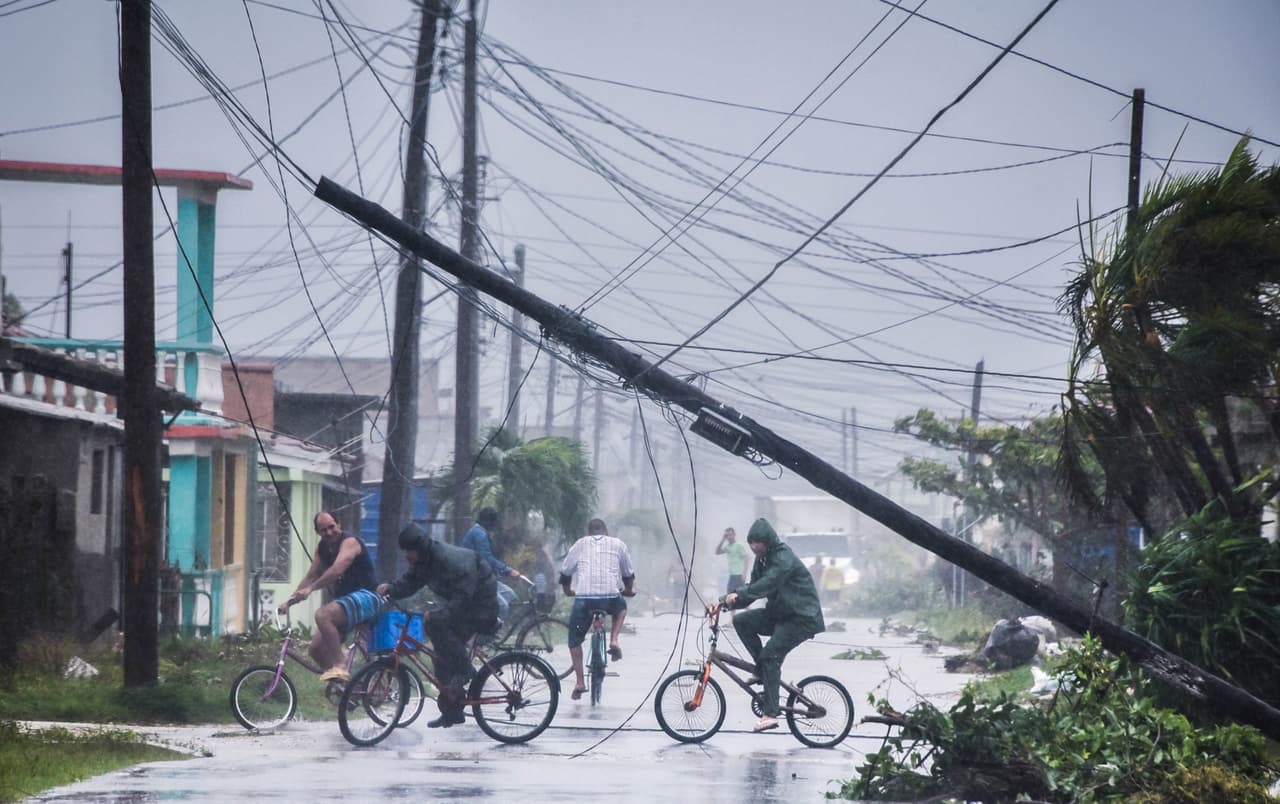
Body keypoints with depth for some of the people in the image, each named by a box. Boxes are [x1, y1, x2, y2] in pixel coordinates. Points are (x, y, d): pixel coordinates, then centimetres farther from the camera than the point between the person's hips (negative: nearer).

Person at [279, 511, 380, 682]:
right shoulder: (322, 548, 12)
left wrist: (310, 589, -34)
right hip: (345, 599, 9)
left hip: (365, 597, -9)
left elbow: (337, 570, -29)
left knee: (323, 615, -33)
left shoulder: (349, 542, -14)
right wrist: (290, 600, 11)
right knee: (315, 649, 1)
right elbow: (311, 576, 19)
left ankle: (340, 667, -32)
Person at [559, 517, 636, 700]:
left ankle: (580, 682, 10)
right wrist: (629, 589, 48)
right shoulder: (618, 544, 17)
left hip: (583, 598, 0)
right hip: (610, 598, 0)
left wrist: (567, 590, 44)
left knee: (574, 639, 17)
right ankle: (614, 641, 14)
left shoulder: (580, 544, 17)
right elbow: (629, 573, 27)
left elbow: (565, 572, 24)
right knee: (621, 606, 36)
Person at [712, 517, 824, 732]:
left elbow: (768, 584, -31)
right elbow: (752, 589, 8)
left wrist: (739, 595, -38)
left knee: (770, 655, -20)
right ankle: (763, 670, -1)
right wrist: (723, 601, -7)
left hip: (801, 617, -9)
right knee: (741, 621, -9)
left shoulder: (784, 558, -17)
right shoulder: (761, 561, 11)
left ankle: (770, 713, -21)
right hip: (778, 614, 9)